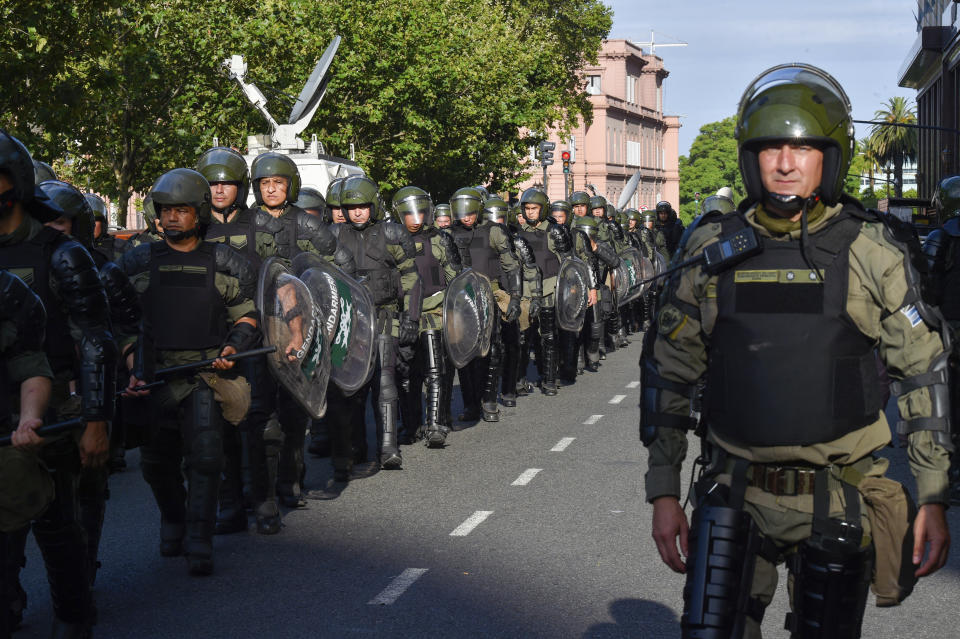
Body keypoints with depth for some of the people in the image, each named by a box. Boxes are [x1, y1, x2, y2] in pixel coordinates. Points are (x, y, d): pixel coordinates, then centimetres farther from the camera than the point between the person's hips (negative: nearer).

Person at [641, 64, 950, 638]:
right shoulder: (712, 250, 1)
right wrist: (664, 491, 3)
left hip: (839, 503, -1)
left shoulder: (872, 250, -4)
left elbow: (925, 372, 0)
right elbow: (669, 373, 7)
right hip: (735, 498, 1)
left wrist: (934, 500, -2)